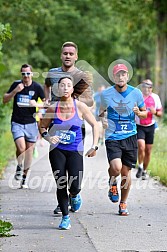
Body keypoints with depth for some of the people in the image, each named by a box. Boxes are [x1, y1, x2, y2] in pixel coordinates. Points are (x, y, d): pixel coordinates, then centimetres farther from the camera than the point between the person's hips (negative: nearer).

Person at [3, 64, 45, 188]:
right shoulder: (16, 85, 1)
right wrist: (15, 91, -13)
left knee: (29, 151, 4)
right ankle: (19, 167, 11)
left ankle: (24, 178, 16)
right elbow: (5, 100, 2)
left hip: (31, 123, 1)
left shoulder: (37, 87, -1)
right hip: (17, 123, -1)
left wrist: (36, 104, -15)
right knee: (21, 148, -19)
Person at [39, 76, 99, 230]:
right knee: (61, 185, -2)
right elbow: (42, 126, 10)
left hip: (75, 151, -1)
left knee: (74, 186, -12)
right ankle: (65, 217, 16)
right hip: (57, 150, 1)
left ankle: (75, 196, 26)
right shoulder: (53, 108, -3)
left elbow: (94, 124, 4)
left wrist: (94, 146, -2)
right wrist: (48, 137, -11)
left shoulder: (80, 107, -7)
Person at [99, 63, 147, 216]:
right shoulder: (106, 94, 0)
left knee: (126, 172, 5)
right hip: (112, 138, -1)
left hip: (130, 137, 2)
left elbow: (145, 113, 12)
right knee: (116, 167, -22)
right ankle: (112, 183, 13)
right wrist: (102, 120, -6)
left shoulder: (136, 93, 1)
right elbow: (102, 112, 16)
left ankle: (123, 203, 23)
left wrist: (138, 113, -11)